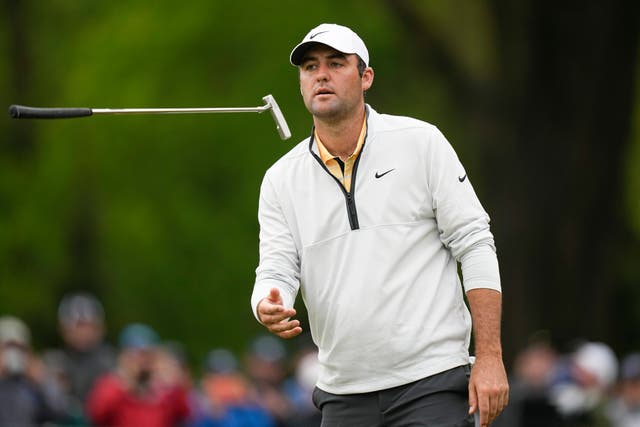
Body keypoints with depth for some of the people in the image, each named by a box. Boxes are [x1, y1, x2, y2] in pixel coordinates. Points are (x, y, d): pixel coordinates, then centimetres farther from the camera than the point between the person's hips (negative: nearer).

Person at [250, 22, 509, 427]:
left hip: (432, 382, -4)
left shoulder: (421, 142, -1)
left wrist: (490, 356, -10)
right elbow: (275, 272, 4)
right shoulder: (280, 180, 8)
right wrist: (269, 309, -22)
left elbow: (475, 245, -3)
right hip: (343, 394, 4)